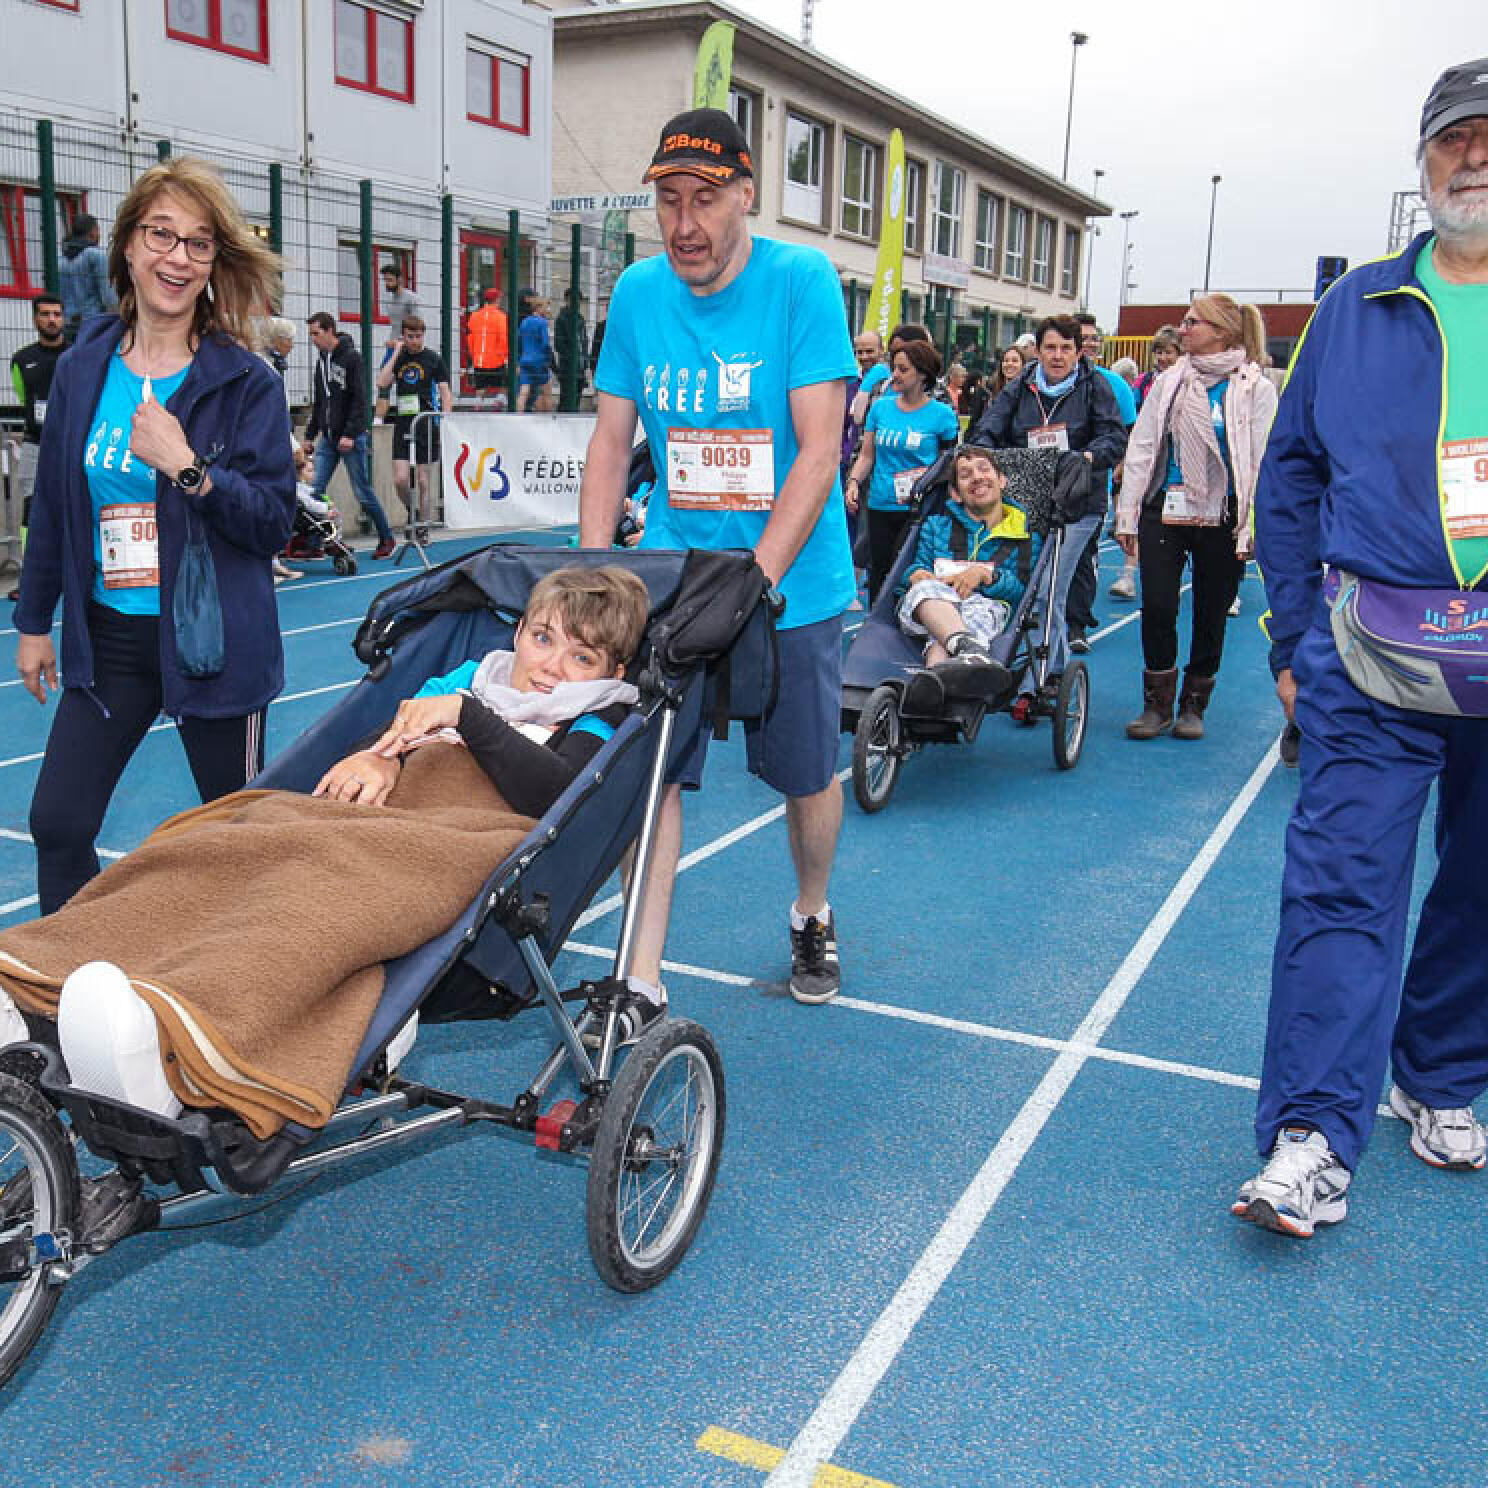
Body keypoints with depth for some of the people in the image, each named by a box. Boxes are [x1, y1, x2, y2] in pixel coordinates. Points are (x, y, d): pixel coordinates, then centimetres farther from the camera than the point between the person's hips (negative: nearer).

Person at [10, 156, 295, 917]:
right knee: (57, 824, 3)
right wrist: (34, 621, 16)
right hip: (107, 636, 4)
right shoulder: (82, 369, 5)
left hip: (212, 639, -4)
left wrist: (187, 466, -24)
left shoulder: (246, 382, -7)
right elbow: (53, 505, 13)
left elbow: (274, 520, -10)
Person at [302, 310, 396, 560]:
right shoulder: (321, 359, 14)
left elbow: (360, 400, -14)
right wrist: (310, 435, 15)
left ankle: (386, 539, 15)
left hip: (352, 438, -6)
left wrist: (350, 434, -20)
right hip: (327, 439, 6)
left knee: (363, 494, 0)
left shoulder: (351, 357, -8)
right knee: (315, 491, -4)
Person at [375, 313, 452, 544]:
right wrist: (397, 353, -4)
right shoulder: (397, 357, 10)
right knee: (400, 479, -7)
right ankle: (412, 513, 20)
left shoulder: (434, 359, 1)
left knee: (423, 480, 2)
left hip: (427, 424, -2)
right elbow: (382, 383, -5)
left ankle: (422, 527, 15)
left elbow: (445, 393, 0)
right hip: (403, 423, 2)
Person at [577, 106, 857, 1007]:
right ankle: (641, 976, 7)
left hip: (793, 582, -2)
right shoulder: (637, 292, 1)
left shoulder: (803, 280, -10)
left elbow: (819, 450, -16)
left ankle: (813, 916, 39)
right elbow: (611, 443, 5)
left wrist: (754, 581, -24)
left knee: (808, 775, 11)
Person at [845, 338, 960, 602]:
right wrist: (854, 482, -4)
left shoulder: (941, 414, -2)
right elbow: (867, 454, 12)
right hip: (880, 507, 4)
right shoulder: (881, 407, 8)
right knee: (878, 574, 9)